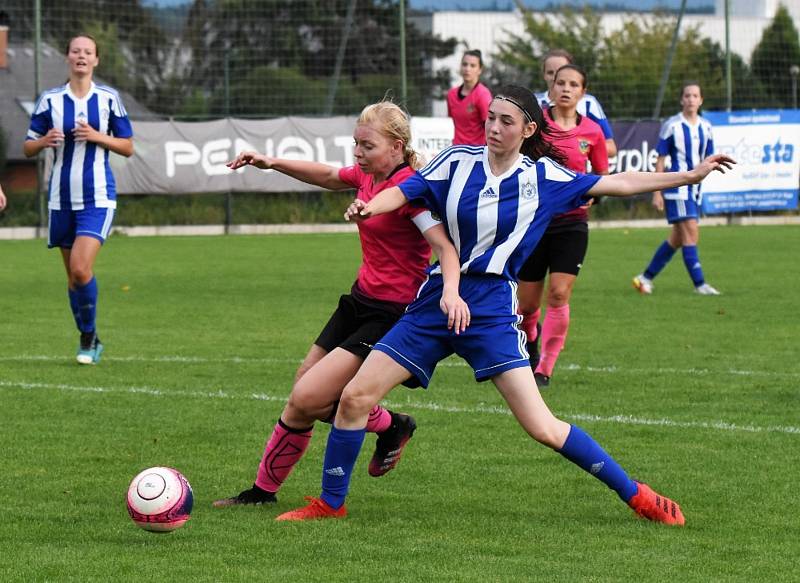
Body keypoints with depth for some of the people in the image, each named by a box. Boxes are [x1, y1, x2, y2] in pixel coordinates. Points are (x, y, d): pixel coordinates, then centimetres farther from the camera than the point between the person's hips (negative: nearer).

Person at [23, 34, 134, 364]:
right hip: (62, 198, 2)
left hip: (98, 198, -2)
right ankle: (89, 340, 20)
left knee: (81, 269, -18)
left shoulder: (109, 99, 1)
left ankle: (89, 336, -2)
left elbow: (128, 147, 5)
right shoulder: (50, 100, 3)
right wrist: (44, 141, -15)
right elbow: (27, 148, 7)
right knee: (73, 275, 6)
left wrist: (97, 136, -12)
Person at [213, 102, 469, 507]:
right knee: (300, 393, 9)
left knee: (305, 401, -13)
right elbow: (329, 176, 28)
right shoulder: (368, 176, 5)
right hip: (361, 302, 9)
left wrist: (450, 290, -48)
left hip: (390, 315, -9)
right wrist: (272, 164, 20)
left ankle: (389, 426, 9)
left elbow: (444, 246, -29)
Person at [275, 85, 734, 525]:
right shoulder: (460, 161, 1)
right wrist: (371, 206, -28)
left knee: (542, 427, -12)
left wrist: (691, 176, 1)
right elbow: (404, 192, -6)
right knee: (356, 397, -4)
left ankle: (636, 495, 2)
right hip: (438, 300, 2)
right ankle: (330, 503, 13)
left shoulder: (543, 177, 0)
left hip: (493, 310, -2)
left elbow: (619, 183, 3)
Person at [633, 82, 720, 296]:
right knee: (691, 232, -14)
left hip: (695, 188, 7)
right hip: (676, 186, -7)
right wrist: (656, 192, -8)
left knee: (678, 238, 10)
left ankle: (646, 277, 21)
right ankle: (699, 284, -12)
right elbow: (661, 160, -5)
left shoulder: (705, 127, 9)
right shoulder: (671, 126, -7)